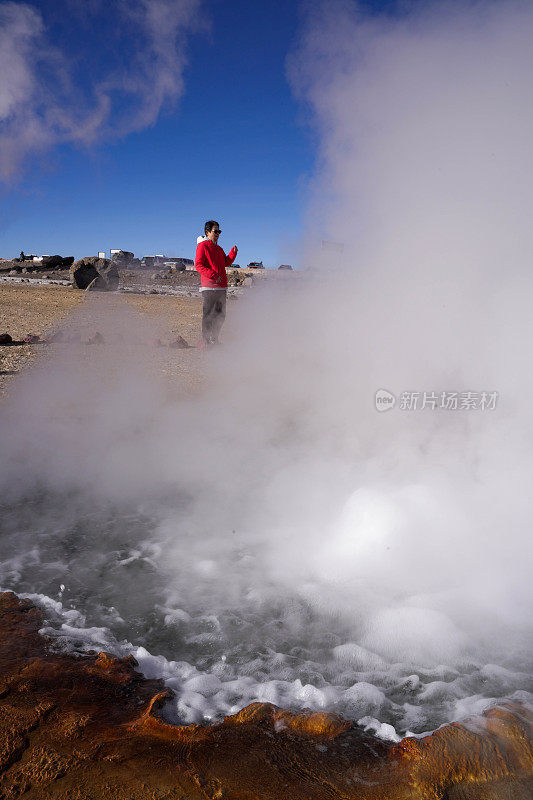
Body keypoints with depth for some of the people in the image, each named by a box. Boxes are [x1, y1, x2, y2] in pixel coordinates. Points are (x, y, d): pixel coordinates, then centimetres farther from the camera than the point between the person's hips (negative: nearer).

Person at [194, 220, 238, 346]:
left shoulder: (219, 249, 22)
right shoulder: (202, 246, -2)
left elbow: (226, 263, 22)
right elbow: (198, 265, -10)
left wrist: (233, 252, 7)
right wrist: (213, 276, -19)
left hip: (221, 287, 8)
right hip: (209, 286, -8)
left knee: (220, 315, 10)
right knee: (208, 314, -6)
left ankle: (214, 340, 19)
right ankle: (205, 341, -1)